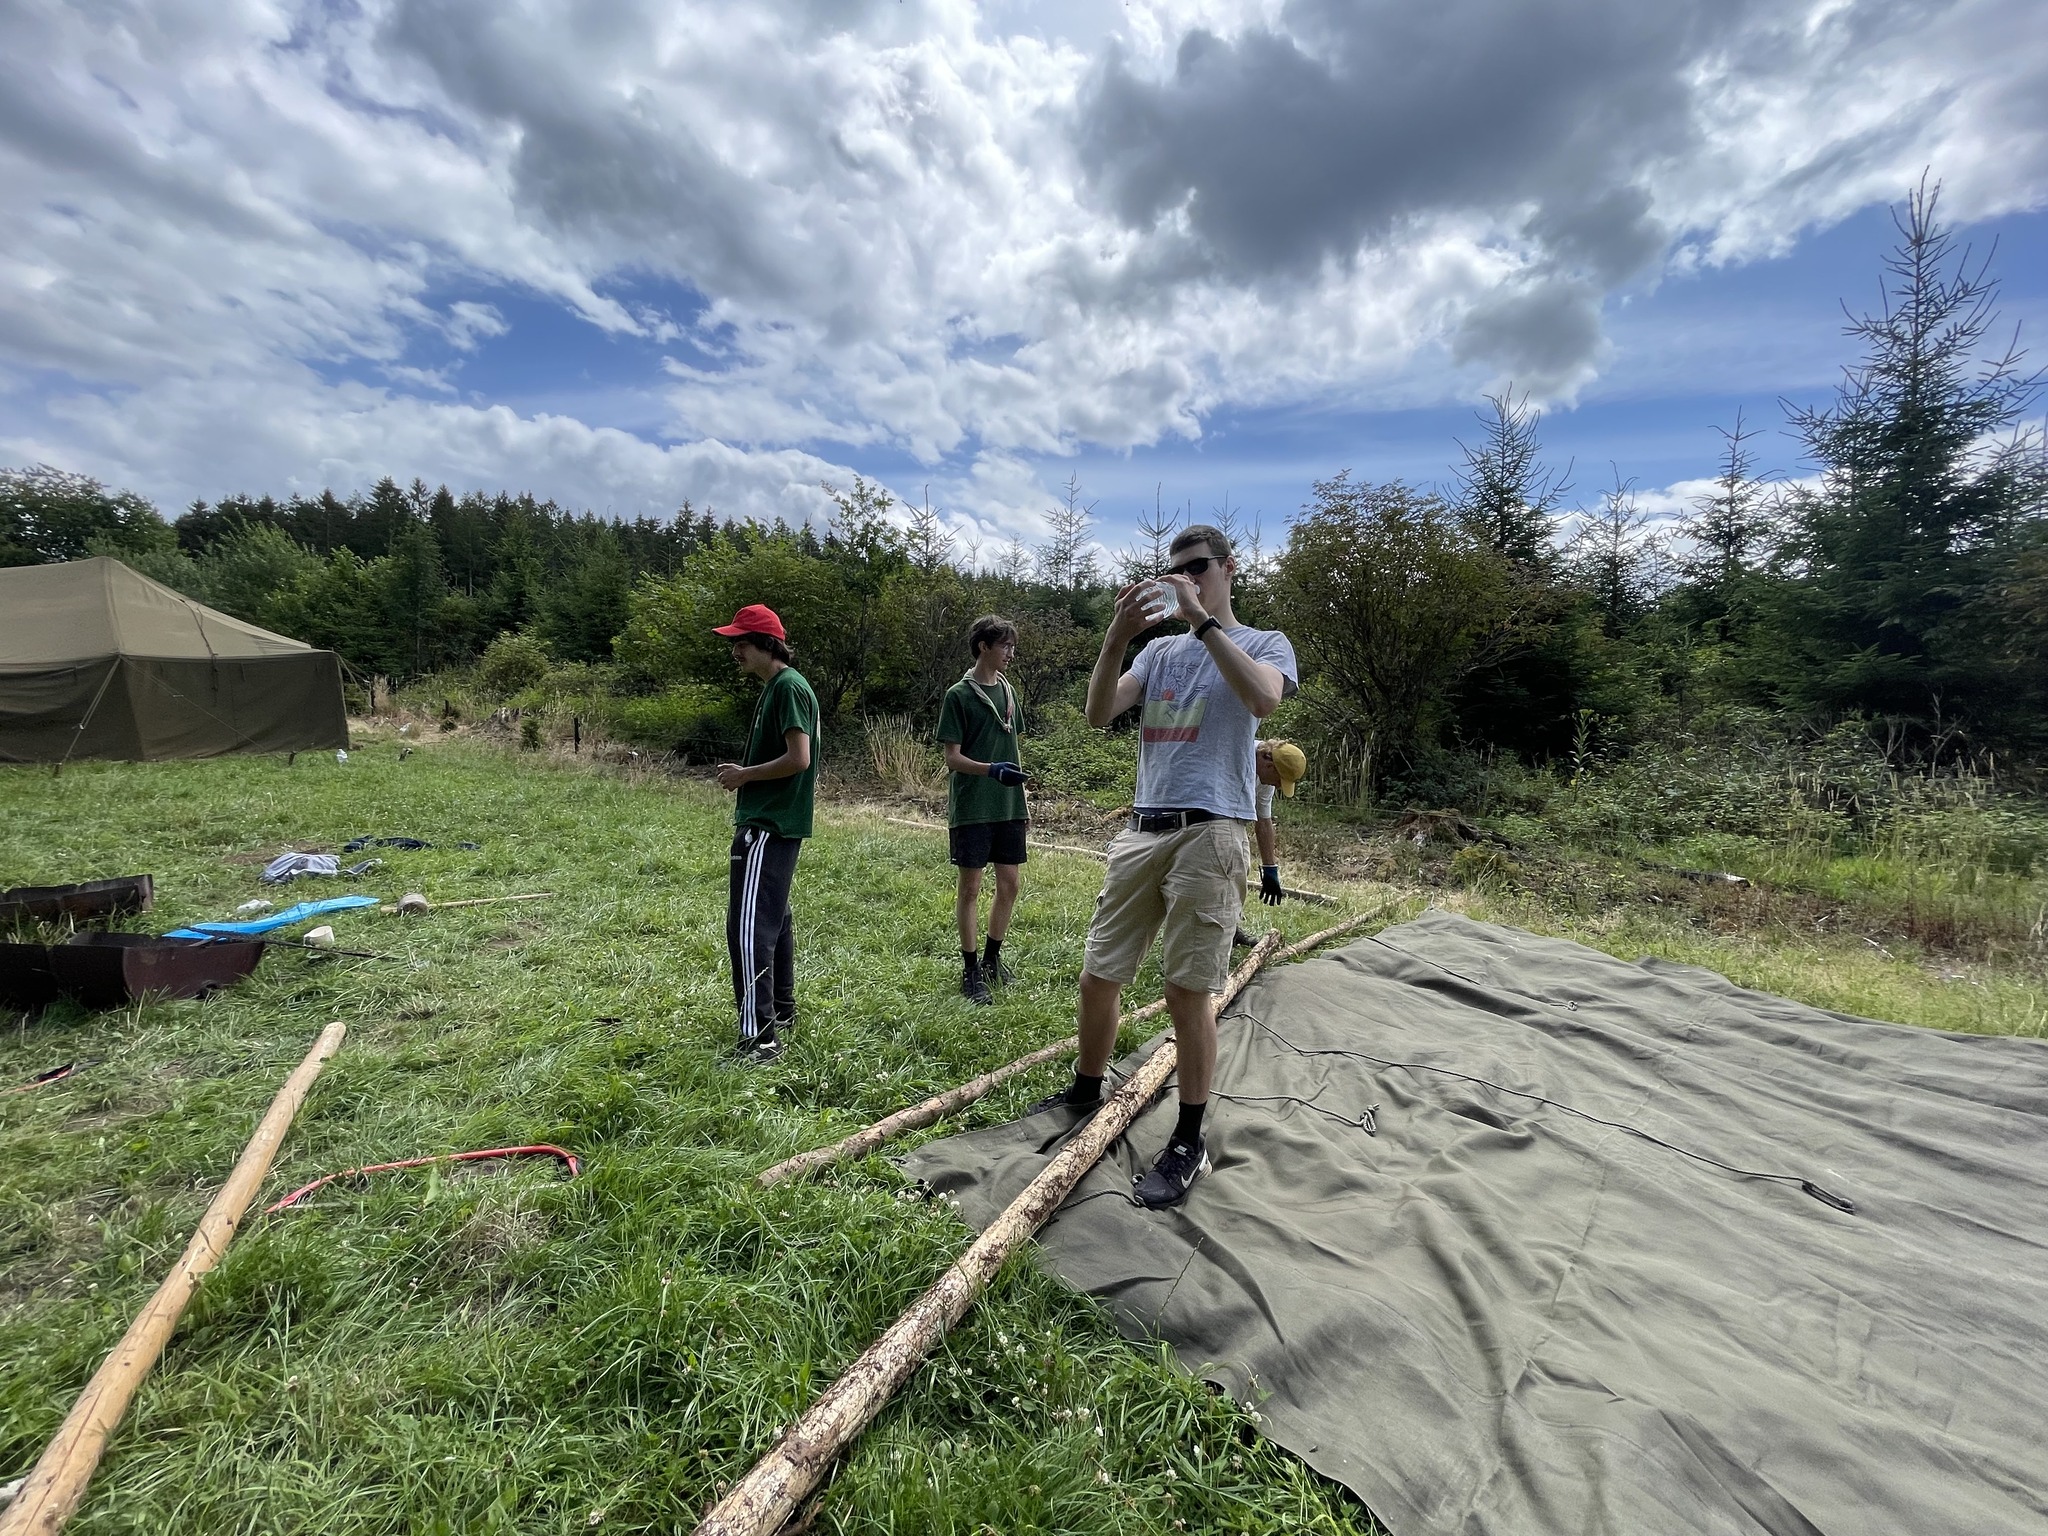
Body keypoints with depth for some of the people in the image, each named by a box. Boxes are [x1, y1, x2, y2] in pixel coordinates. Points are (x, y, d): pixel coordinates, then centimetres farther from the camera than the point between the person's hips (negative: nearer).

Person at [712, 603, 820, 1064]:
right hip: (768, 822, 11)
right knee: (773, 919, 17)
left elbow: (798, 758, -22)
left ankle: (760, 1038, -6)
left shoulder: (788, 687, -15)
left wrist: (744, 775, -12)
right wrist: (744, 773, 11)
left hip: (769, 826, -11)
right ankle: (781, 1012, 30)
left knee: (749, 927, -11)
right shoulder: (774, 686, 17)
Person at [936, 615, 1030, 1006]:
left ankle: (992, 958, 29)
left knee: (1010, 883, 10)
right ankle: (971, 971, 16)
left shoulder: (1007, 691, 11)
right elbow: (953, 758, -10)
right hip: (972, 808, -6)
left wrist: (1022, 799, 16)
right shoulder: (959, 695, -8)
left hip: (1008, 807, 6)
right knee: (970, 887, 3)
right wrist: (992, 770, -27)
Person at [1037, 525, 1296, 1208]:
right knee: (1098, 977, 9)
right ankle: (1086, 1092, 32)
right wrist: (1116, 636, -8)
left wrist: (1202, 619, -18)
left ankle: (1189, 1144, 16)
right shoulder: (1160, 651, 18)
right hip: (1142, 831, 5)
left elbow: (1264, 698, -20)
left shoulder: (1264, 643, 5)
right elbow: (1098, 715, 4)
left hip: (1209, 835, -5)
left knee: (1188, 992, -2)